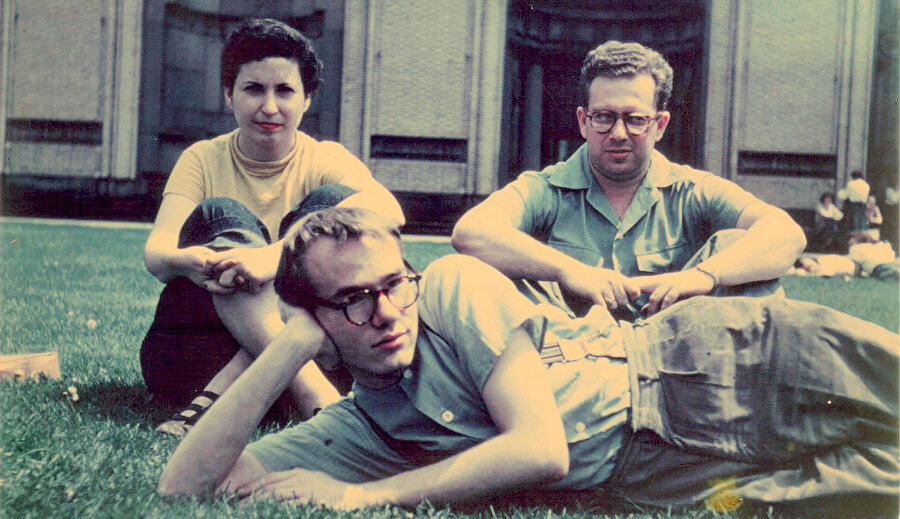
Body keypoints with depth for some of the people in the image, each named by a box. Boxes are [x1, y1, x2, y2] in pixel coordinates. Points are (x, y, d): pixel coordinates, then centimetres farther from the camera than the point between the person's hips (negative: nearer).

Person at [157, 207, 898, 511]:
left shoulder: (455, 288, -12)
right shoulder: (355, 430, 0)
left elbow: (541, 448, -20)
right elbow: (184, 486, -6)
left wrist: (358, 496, -18)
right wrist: (288, 346, -14)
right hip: (654, 477, 2)